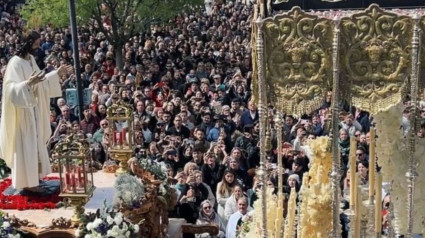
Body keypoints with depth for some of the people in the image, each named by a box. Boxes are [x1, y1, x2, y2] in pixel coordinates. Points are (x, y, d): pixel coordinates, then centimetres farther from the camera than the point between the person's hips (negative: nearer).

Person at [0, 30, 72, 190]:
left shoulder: (31, 59, 6)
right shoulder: (15, 63, -20)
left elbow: (40, 81, 18)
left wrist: (57, 74, 16)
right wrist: (28, 83, -42)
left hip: (34, 108, 9)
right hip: (22, 110, -9)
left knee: (35, 143, 16)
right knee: (25, 145, -1)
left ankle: (32, 175, 28)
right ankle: (26, 180, 8)